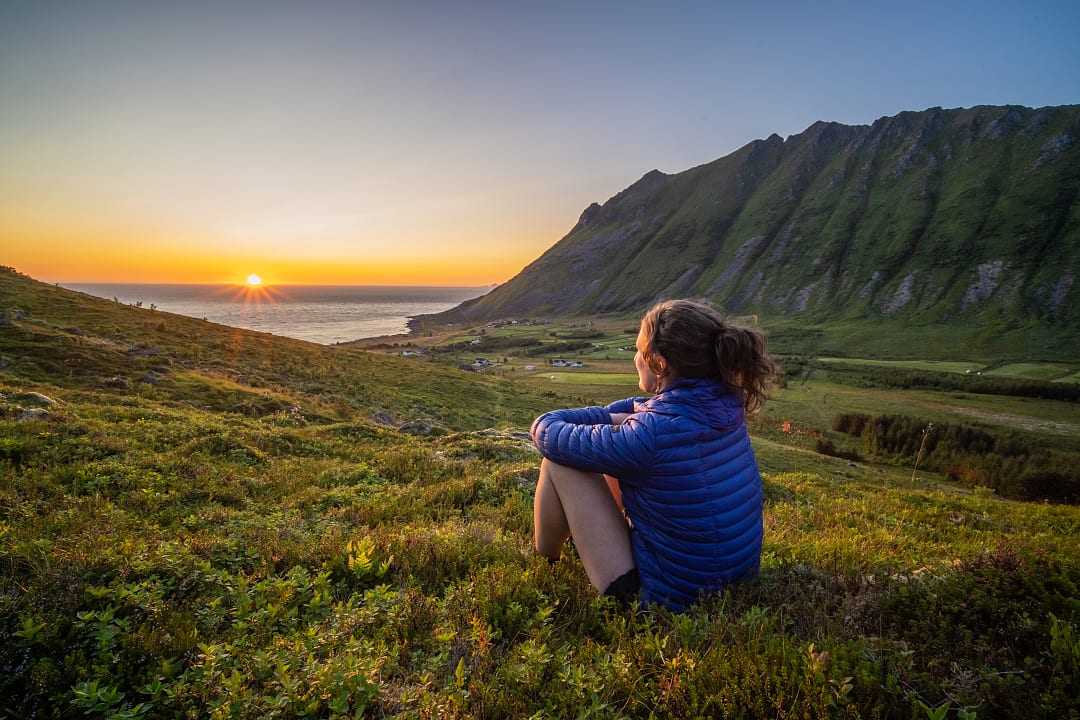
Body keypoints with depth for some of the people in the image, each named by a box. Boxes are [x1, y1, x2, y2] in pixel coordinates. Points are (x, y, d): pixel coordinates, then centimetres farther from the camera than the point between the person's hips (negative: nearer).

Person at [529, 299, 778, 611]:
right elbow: (642, 410, 12)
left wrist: (544, 423, 5)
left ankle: (543, 562, 23)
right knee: (614, 458, 18)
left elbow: (552, 438, -16)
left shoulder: (650, 435, -30)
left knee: (559, 460, -4)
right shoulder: (723, 404, -8)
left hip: (672, 598, -8)